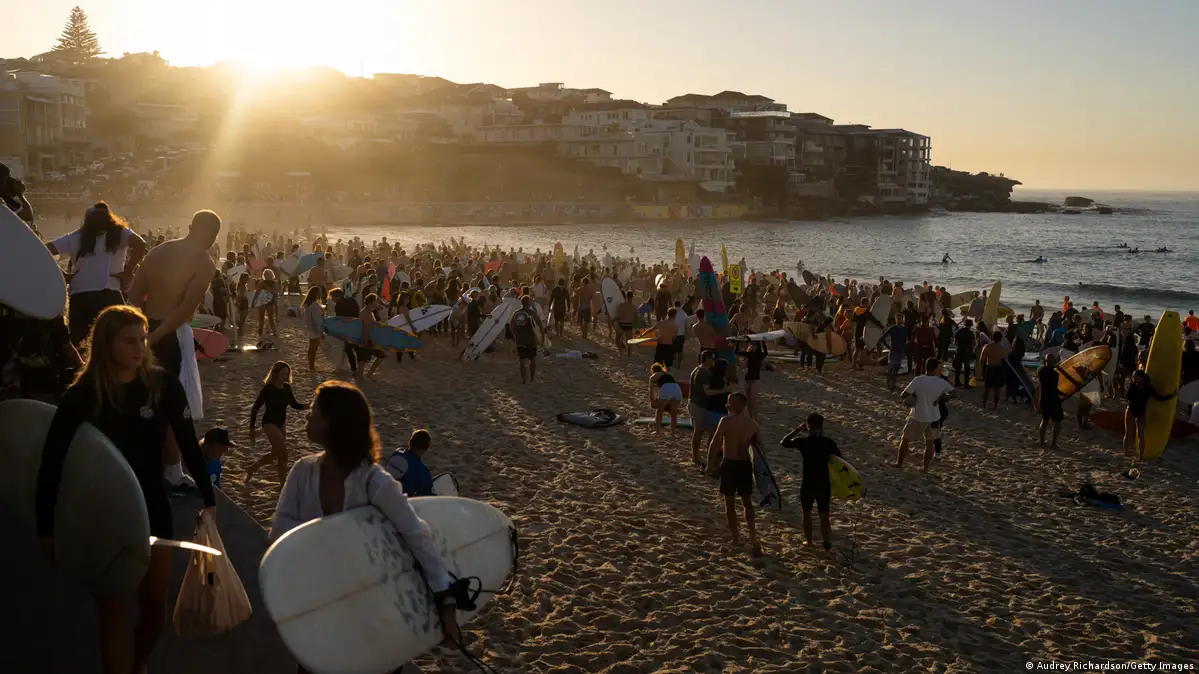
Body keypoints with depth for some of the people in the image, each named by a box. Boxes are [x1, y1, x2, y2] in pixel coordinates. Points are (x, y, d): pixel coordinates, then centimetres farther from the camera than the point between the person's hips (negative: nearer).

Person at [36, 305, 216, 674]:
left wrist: (208, 498, -2)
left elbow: (188, 444, -2)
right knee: (114, 609, 5)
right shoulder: (81, 395, -13)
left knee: (156, 602, 14)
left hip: (152, 507, 2)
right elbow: (52, 463, -9)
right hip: (101, 512, -2)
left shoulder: (163, 385, -9)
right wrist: (46, 528, -8)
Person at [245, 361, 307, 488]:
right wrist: (252, 428, -9)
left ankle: (251, 469, 38)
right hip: (269, 424, -7)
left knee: (276, 453, 16)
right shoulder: (268, 389, -18)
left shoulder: (287, 388, -1)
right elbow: (255, 408, -11)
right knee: (283, 453, -17)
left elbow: (294, 404, 10)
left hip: (281, 424, 7)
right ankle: (283, 485, -3)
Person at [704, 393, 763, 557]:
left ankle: (736, 538, 19)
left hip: (729, 464, -4)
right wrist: (758, 468, 21)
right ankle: (753, 536, 0)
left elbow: (714, 445, -14)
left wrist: (710, 464, -5)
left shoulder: (726, 421, -14)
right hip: (745, 465, 4)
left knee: (730, 502, 12)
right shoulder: (753, 424, 2)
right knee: (747, 502, 15)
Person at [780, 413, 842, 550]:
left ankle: (808, 541, 31)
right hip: (824, 484, 1)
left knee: (807, 513, 19)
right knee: (824, 515, 12)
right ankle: (827, 544, 12)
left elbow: (783, 442, 4)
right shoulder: (829, 443, -8)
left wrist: (797, 430, 6)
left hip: (807, 484, -1)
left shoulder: (802, 442, -12)